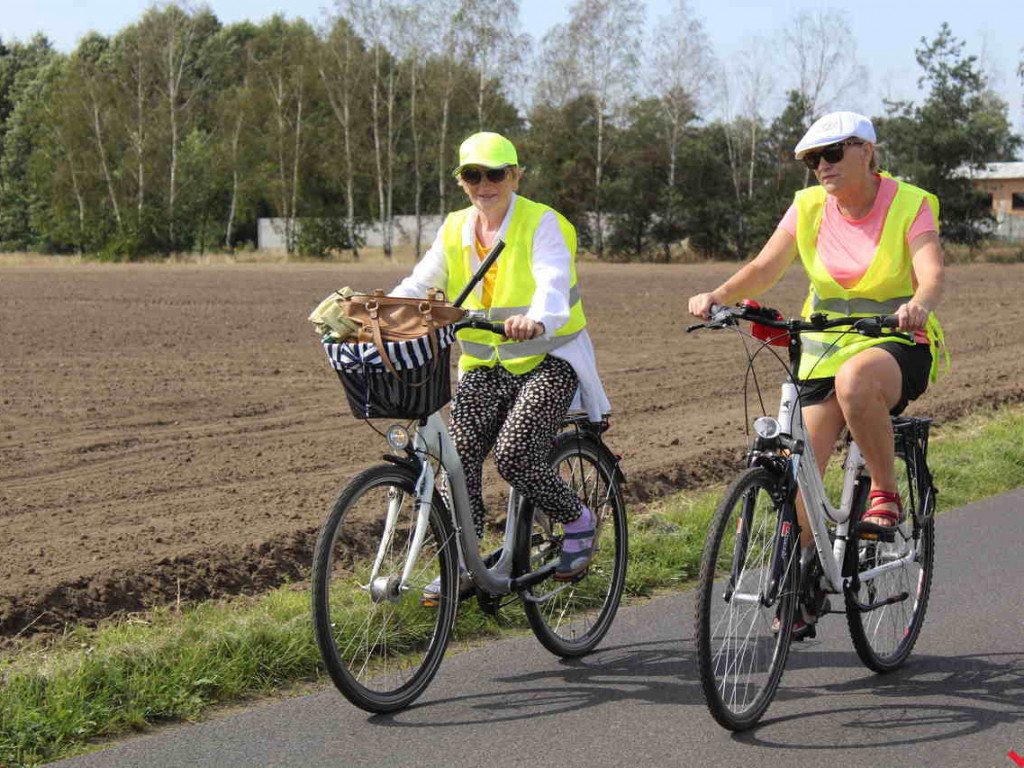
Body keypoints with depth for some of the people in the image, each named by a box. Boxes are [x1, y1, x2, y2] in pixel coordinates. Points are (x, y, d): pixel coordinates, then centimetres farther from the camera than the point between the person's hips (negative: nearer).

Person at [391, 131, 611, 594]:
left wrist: (536, 320, -51)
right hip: (484, 365, 5)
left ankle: (578, 521, 6)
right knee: (458, 453, -15)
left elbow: (553, 282, -27)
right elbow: (418, 285, 3)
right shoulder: (455, 230, 7)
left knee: (513, 455, -21)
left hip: (547, 359, -5)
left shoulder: (541, 223, -10)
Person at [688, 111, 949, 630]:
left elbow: (932, 274, -23)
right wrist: (718, 296, -25)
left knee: (855, 379, -40)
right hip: (825, 347, 4)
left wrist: (919, 304, -46)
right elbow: (765, 268, -6)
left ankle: (886, 494, -19)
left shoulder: (910, 205, -9)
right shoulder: (809, 207, 2)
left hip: (896, 343, -4)